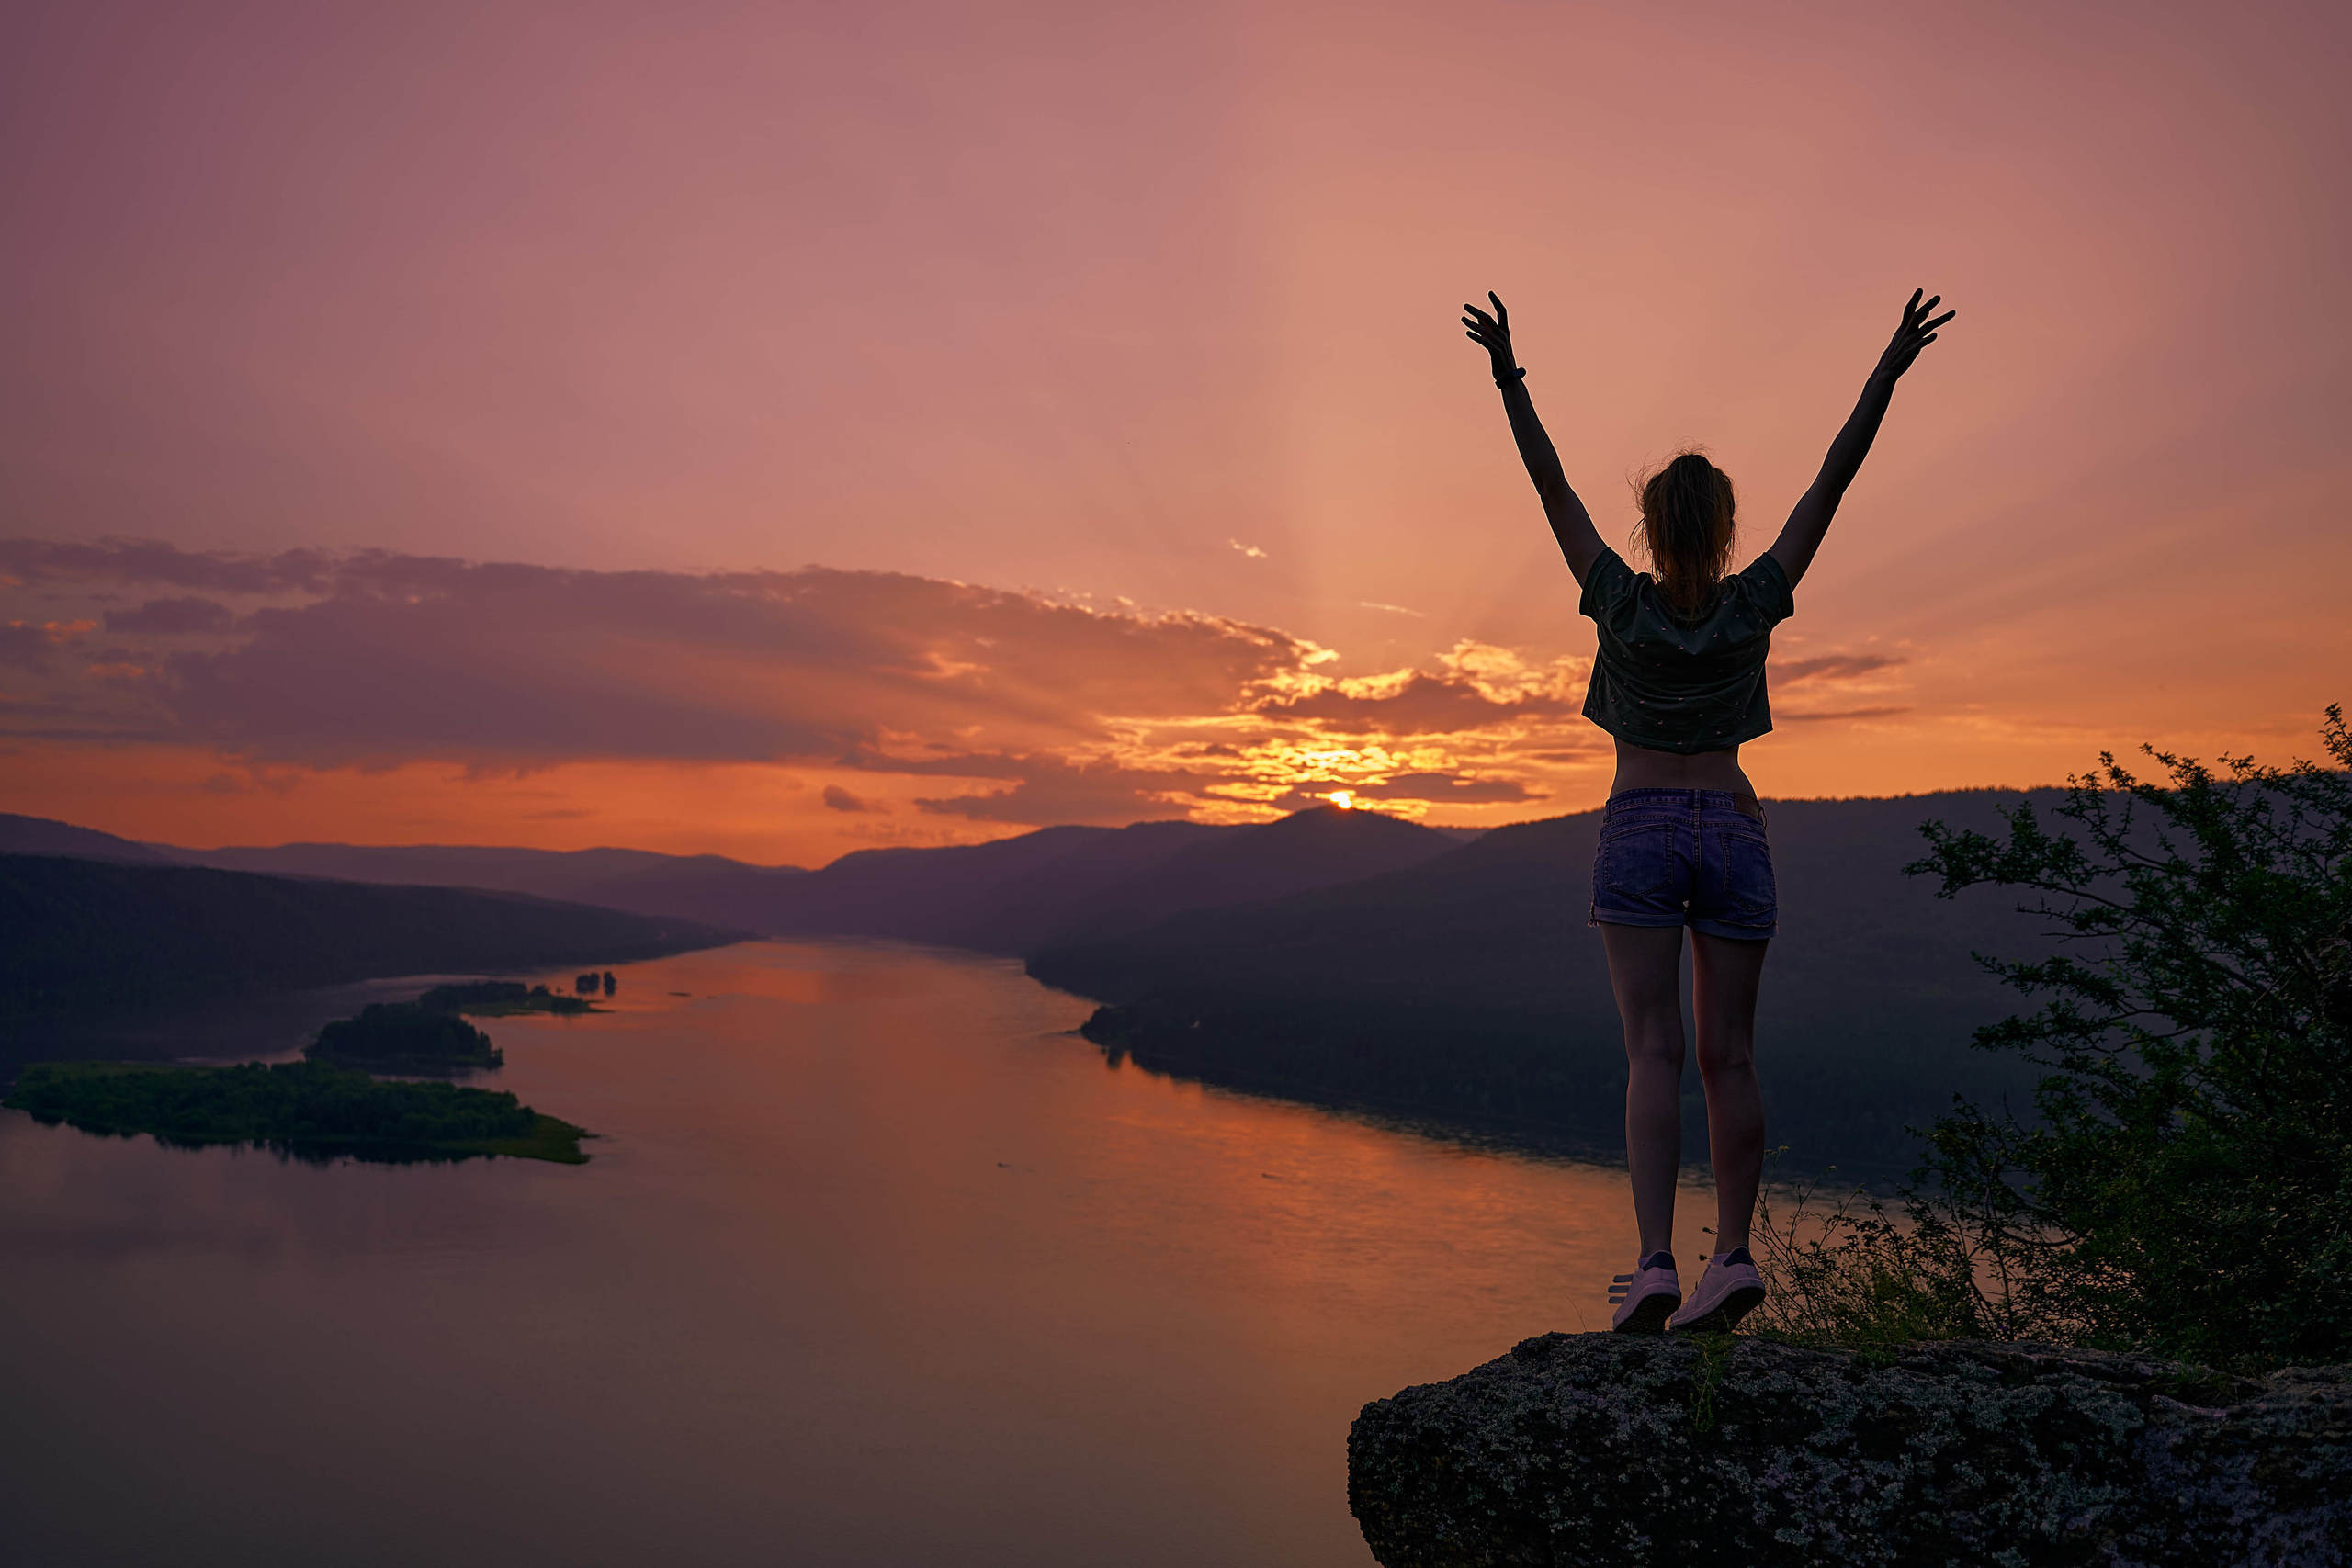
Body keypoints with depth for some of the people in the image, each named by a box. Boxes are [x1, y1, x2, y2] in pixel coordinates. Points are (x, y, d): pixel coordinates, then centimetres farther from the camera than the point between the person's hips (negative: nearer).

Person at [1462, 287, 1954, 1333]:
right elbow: (1829, 485, 4)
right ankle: (1732, 1256, 6)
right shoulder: (1752, 606, 1)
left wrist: (1509, 382, 0)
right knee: (1729, 1057, 5)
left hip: (1640, 828, -2)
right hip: (1734, 829, 2)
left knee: (1653, 1054, -8)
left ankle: (1655, 1262, -16)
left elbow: (1556, 492, 0)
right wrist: (1889, 372, 5)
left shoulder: (1623, 602, -3)